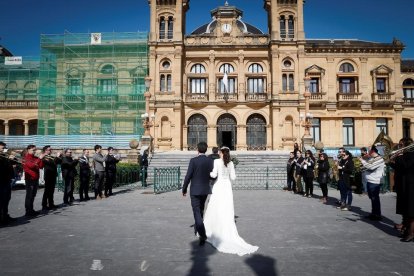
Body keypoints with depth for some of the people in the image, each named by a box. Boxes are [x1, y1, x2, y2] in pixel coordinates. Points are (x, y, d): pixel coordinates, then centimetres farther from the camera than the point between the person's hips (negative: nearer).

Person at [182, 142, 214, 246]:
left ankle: (203, 235, -15)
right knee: (200, 210, 23)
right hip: (205, 190, 5)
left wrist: (184, 189, -2)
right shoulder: (210, 161, -2)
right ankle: (197, 229, 41)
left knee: (197, 213, -3)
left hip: (195, 190, -5)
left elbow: (188, 176, -14)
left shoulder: (193, 160, -15)